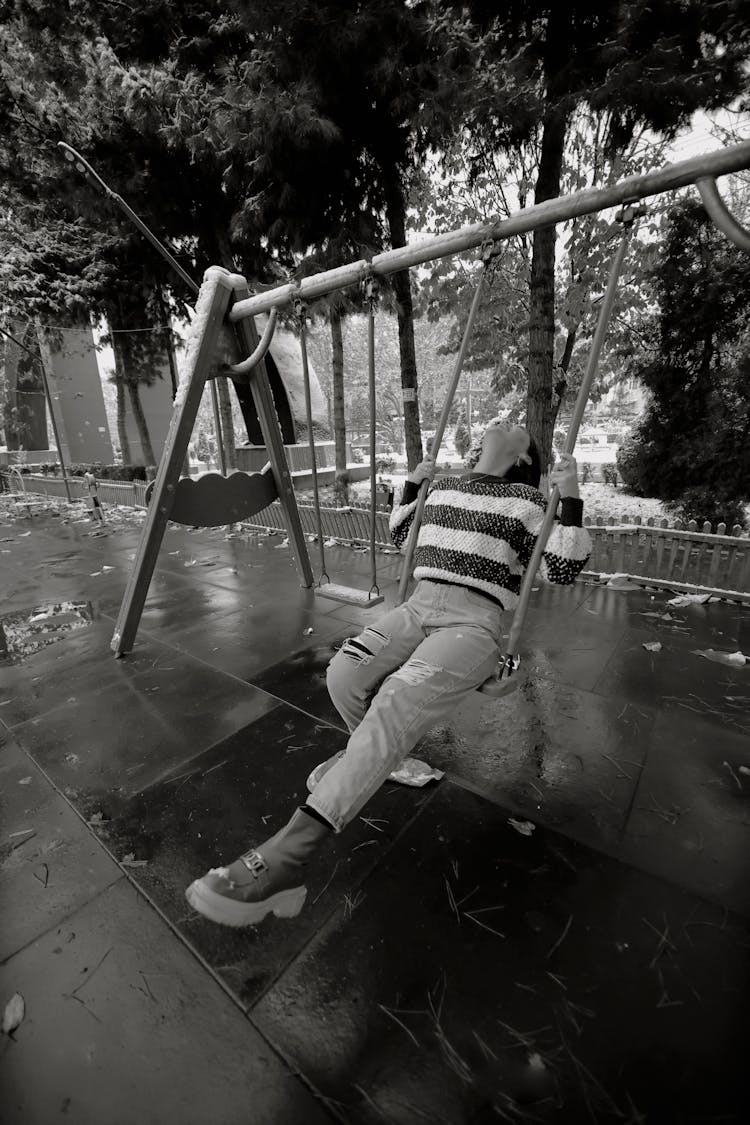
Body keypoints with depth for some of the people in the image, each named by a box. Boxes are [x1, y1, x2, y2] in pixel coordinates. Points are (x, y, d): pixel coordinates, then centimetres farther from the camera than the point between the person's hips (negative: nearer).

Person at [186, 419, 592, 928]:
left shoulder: (528, 500, 9)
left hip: (474, 622, -4)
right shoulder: (446, 487, 22)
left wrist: (570, 499, -6)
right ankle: (372, 757, 10)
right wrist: (413, 484, 26)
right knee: (344, 673, -23)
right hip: (418, 605, 5)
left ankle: (286, 853, -32)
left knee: (396, 702, -31)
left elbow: (564, 571, 1)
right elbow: (400, 535, 32)